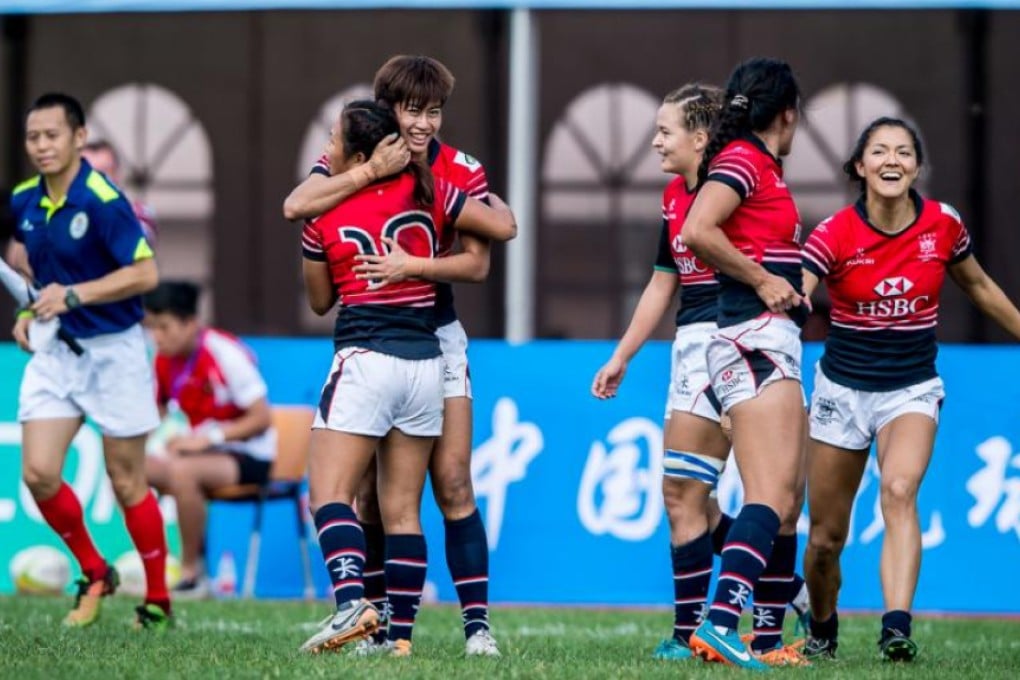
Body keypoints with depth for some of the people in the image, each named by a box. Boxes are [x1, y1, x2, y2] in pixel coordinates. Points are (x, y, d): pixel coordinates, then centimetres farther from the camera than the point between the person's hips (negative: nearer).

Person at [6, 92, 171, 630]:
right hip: (53, 350, 5)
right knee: (38, 473, -6)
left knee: (126, 482, 3)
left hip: (112, 351, -5)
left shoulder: (103, 201, -19)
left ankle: (158, 599, 18)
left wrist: (74, 295, -29)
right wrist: (28, 312, 8)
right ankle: (94, 573, 16)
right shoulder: (23, 202, 1)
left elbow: (145, 273, -23)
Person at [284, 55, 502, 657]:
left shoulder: (463, 173, -6)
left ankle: (477, 622, -7)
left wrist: (412, 265, -27)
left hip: (437, 337, -1)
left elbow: (477, 263, -12)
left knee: (453, 482, -8)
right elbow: (296, 206, -23)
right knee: (370, 489, 2)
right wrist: (371, 172, -28)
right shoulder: (353, 162, -6)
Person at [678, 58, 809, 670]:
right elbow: (696, 232, -23)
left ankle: (769, 639, 15)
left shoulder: (761, 166, 19)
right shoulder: (744, 160, -9)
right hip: (756, 338, -10)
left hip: (773, 344, 10)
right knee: (772, 496, -19)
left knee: (789, 499, 13)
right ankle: (722, 623, -31)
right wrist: (763, 279, -16)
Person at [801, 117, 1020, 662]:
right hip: (842, 387, 0)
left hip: (912, 389, 0)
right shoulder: (835, 235, -14)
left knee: (899, 490, -29)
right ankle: (822, 631, 35)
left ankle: (896, 628, -39)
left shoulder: (943, 225, -6)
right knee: (825, 537, 6)